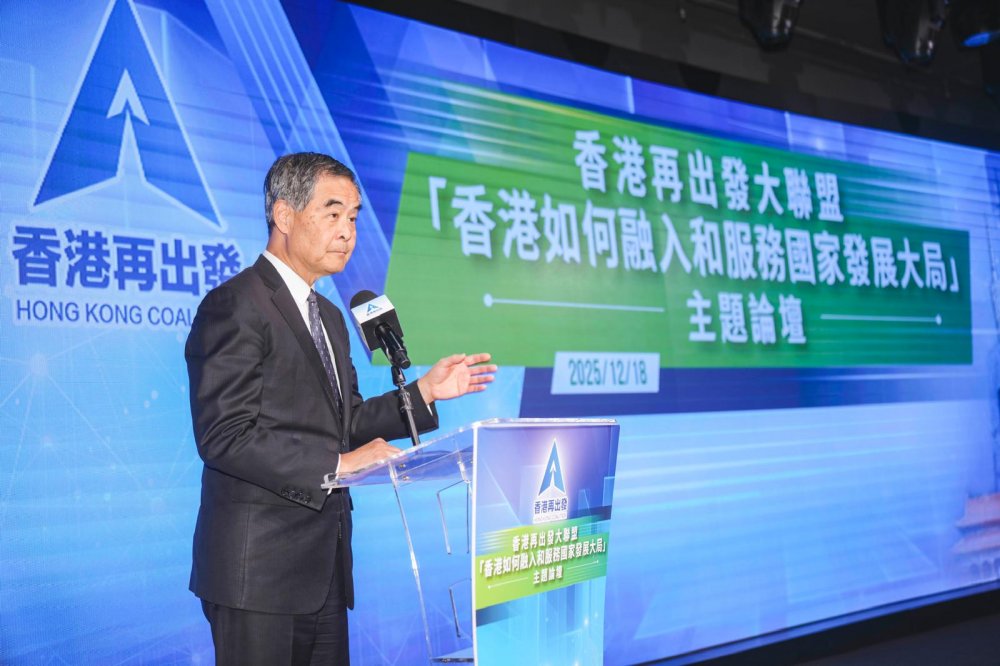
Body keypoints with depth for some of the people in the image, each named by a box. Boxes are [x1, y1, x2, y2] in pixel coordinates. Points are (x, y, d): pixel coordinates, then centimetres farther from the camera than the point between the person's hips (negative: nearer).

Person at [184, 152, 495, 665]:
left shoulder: (329, 316, 18)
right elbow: (224, 436, -19)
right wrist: (336, 465, -22)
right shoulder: (236, 306, -11)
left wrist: (424, 391, 7)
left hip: (324, 567, 9)